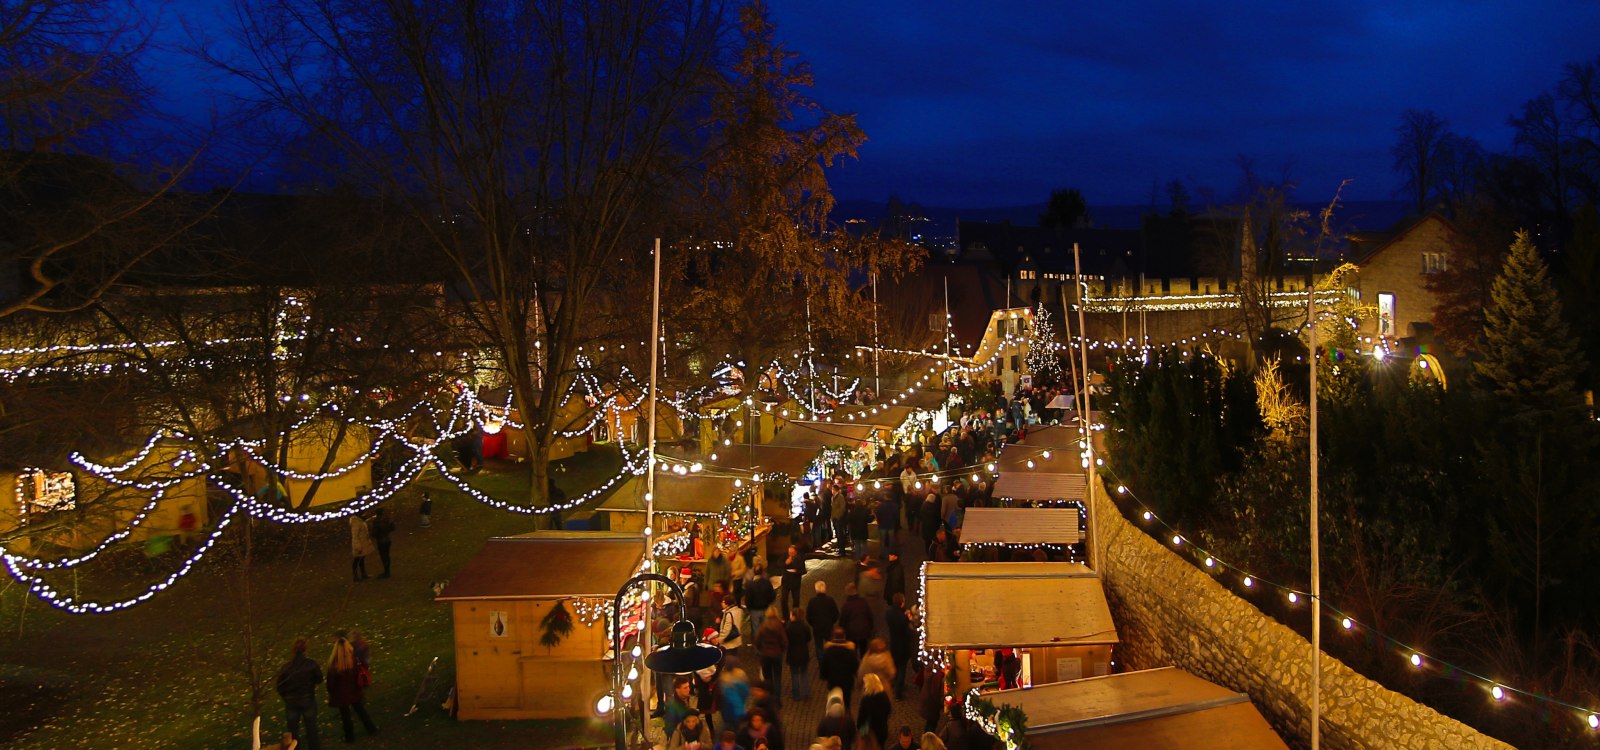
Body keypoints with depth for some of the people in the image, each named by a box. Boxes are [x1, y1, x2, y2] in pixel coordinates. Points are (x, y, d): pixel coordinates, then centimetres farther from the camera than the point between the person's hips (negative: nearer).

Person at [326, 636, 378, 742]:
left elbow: (331, 681, -13)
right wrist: (361, 689, 11)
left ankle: (350, 737, 26)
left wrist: (331, 693, 2)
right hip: (354, 691, 3)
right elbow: (359, 677, -2)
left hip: (341, 694, -3)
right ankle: (372, 729, 33)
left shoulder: (334, 663, -23)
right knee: (360, 710, 22)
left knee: (345, 715, 14)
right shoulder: (354, 660, -13)